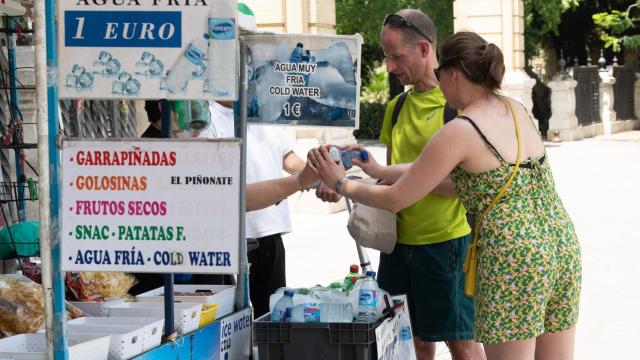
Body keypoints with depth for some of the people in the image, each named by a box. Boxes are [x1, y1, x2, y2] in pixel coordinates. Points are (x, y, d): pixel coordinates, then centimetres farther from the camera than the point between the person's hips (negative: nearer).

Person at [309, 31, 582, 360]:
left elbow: (396, 199, -3)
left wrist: (342, 184, 14)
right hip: (562, 245, 8)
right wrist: (379, 170, 22)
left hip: (513, 256, -8)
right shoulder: (515, 110, 10)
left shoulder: (459, 132, -11)